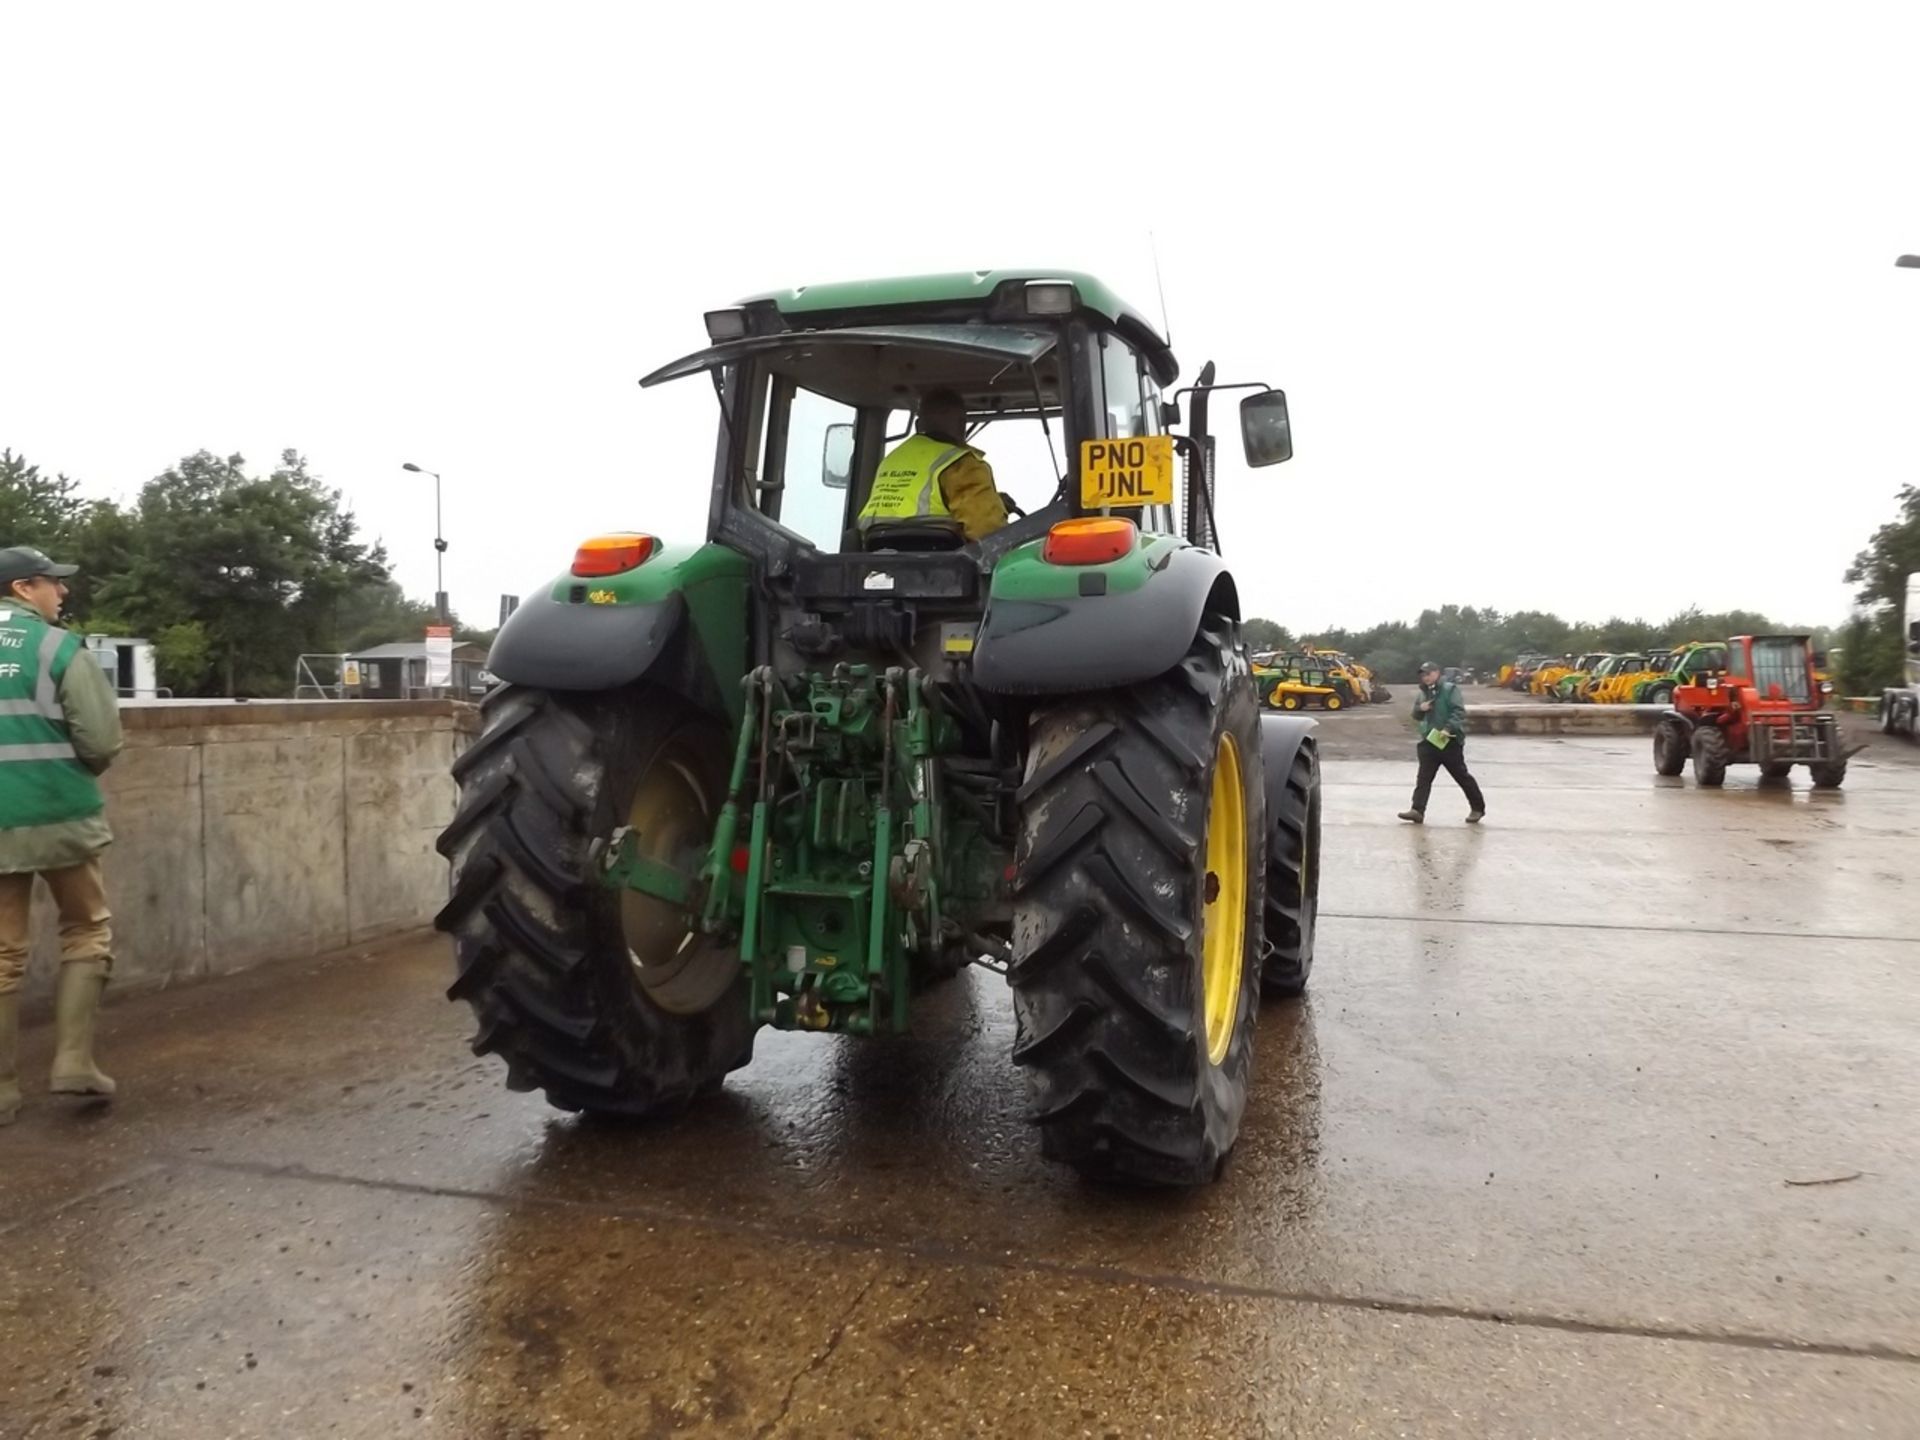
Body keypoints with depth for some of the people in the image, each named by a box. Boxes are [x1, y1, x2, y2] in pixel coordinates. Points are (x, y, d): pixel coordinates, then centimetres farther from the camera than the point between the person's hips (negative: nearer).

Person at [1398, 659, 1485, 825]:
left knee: (1462, 776, 5)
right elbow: (1416, 717, 20)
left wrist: (1448, 728, -28)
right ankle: (1418, 810, -8)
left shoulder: (1450, 689, -8)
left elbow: (1459, 712, -17)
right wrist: (1420, 708, -2)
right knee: (1424, 777, -4)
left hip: (1449, 741, -6)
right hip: (1429, 740, 6)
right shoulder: (1422, 694, 14)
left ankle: (1478, 808, 20)